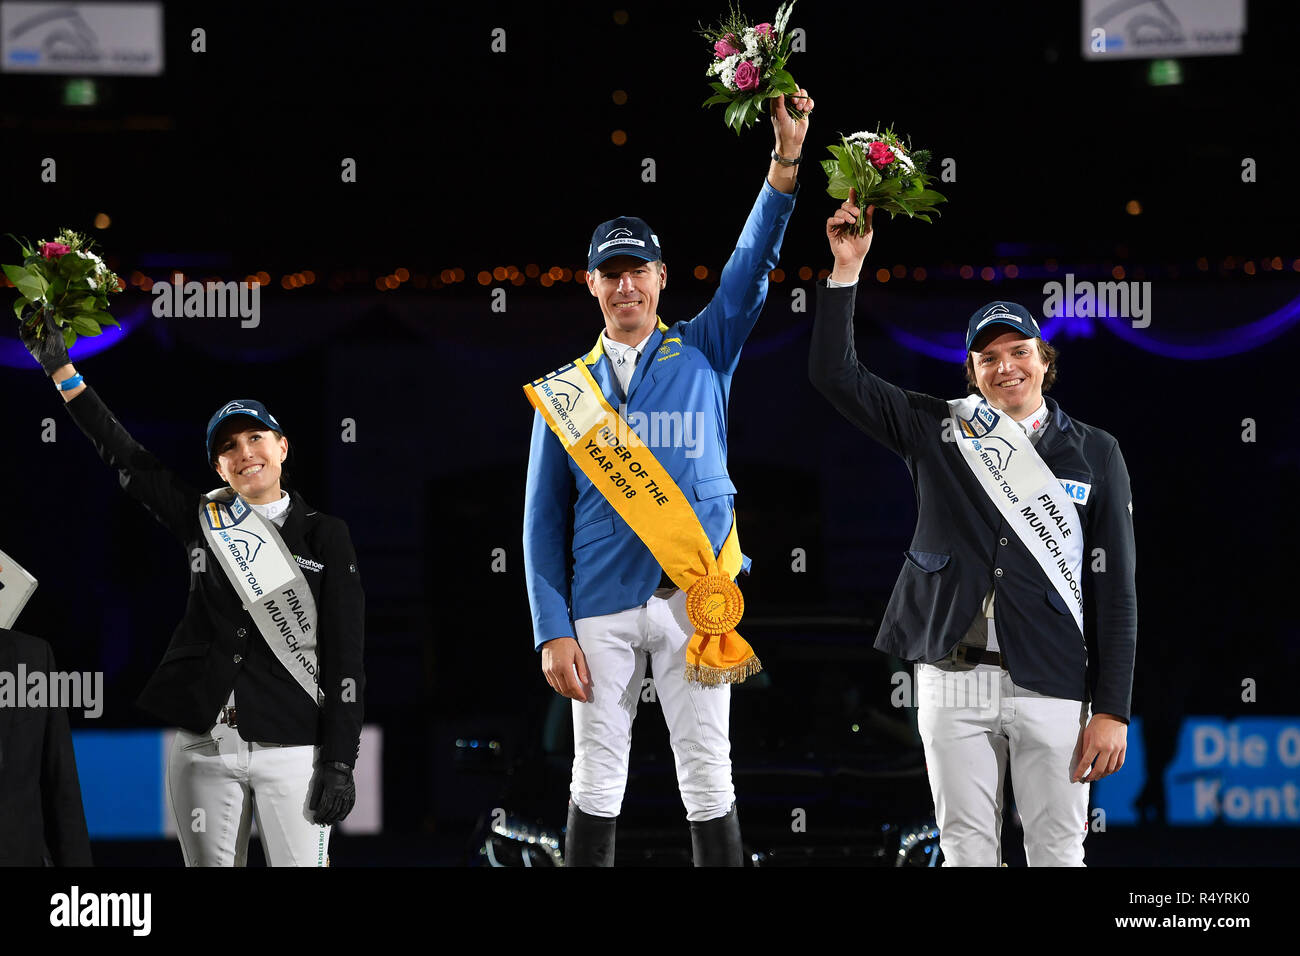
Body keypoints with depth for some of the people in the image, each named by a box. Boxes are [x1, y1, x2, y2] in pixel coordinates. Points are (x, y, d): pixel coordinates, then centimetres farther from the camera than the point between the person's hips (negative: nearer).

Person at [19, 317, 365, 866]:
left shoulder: (324, 536, 4)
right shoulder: (204, 520, 11)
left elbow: (344, 655, -1)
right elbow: (122, 455, 11)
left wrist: (340, 760, -9)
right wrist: (59, 367, 7)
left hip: (291, 751, -3)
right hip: (201, 747, 3)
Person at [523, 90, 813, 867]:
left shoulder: (704, 354, 10)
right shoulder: (568, 391, 11)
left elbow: (752, 267, -3)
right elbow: (545, 518, 8)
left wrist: (786, 167, -18)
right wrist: (553, 630, -2)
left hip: (694, 595, -1)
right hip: (603, 605, 1)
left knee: (709, 775, -1)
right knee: (598, 777, 3)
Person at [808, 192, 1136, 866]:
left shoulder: (1094, 454, 7)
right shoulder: (938, 431, 11)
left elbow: (1114, 588, 3)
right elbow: (834, 374, 5)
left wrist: (1112, 710, -4)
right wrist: (847, 270, -5)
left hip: (1052, 685, -1)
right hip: (954, 678, 1)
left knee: (1058, 854, -1)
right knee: (966, 850, 4)